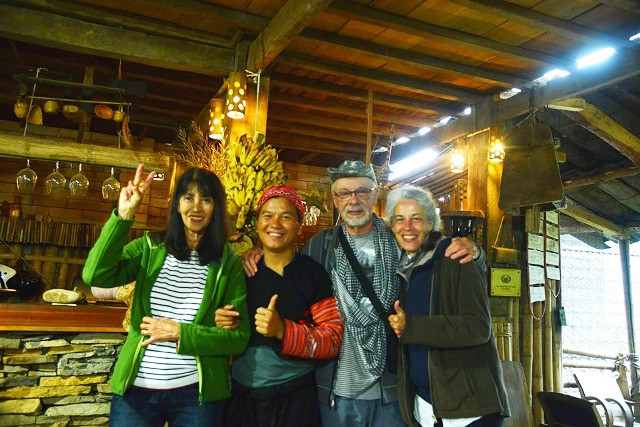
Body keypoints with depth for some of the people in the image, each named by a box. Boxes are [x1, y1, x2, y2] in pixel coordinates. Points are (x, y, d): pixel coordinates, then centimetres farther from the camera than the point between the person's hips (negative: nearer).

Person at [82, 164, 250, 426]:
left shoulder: (228, 264, -3)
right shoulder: (150, 249, 0)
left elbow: (239, 338, -6)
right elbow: (95, 276, -16)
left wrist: (179, 333, -14)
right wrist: (123, 216, -20)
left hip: (197, 393, 0)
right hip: (136, 388, 1)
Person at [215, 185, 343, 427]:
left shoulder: (313, 274, -9)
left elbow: (333, 341, -13)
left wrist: (283, 330, -27)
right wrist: (220, 322, -8)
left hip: (294, 398, -3)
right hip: (240, 394, 4)